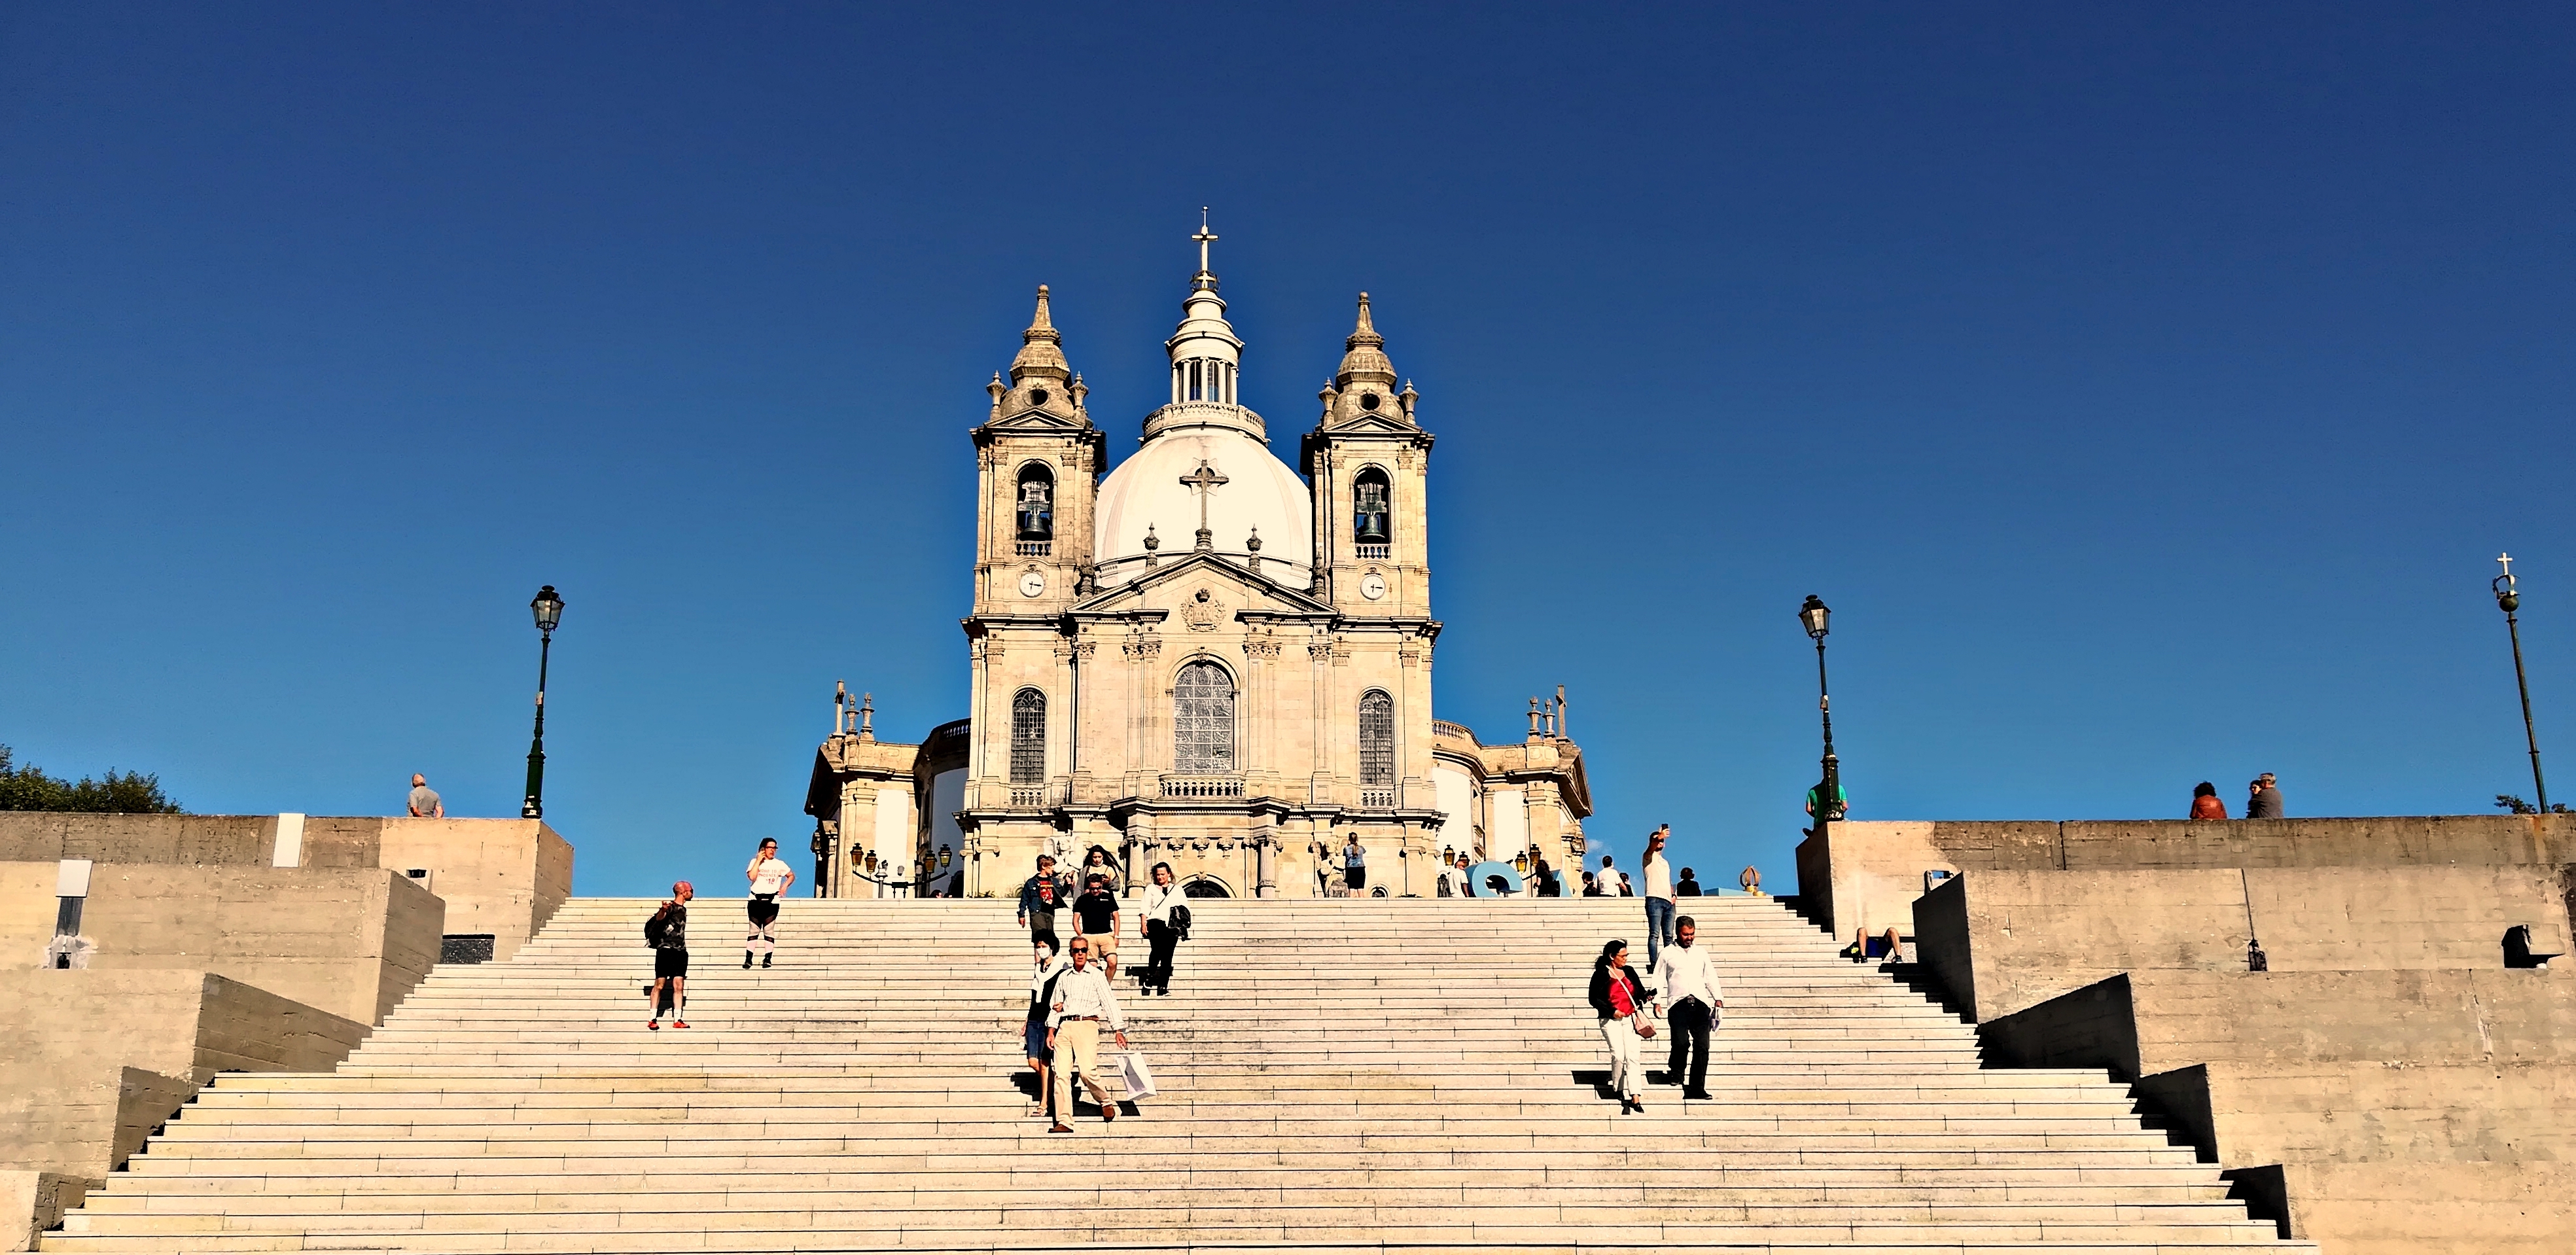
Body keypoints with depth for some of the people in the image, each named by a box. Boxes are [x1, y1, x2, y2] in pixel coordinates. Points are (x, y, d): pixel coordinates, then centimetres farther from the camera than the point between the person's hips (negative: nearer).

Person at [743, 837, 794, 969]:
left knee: (769, 930, -3)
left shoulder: (779, 864, 9)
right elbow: (752, 876, -10)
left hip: (772, 900, 0)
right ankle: (748, 959, 0)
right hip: (756, 899, 0)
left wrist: (785, 885, -1)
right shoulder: (755, 862, 7)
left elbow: (792, 876, 17)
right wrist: (759, 860, -9)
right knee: (754, 930, -1)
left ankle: (768, 959, -3)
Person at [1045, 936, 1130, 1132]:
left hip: (1087, 1025, -4)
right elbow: (1055, 1007, 20)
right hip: (1065, 1027, 4)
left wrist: (1119, 1030, -9)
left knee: (1087, 1071, -17)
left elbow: (1109, 1003, 0)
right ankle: (1064, 1122, -4)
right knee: (1061, 1073, -6)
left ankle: (1107, 1102, 10)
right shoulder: (1063, 978, 17)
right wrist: (1051, 1032, 10)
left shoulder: (1096, 976, 6)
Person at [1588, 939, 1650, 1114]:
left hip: (1630, 1019, 3)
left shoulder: (1629, 972, 12)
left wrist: (1645, 996, -4)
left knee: (1632, 1056, -8)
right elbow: (1594, 999, -3)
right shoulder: (1601, 975, -1)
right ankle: (1618, 1089, 9)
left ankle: (1635, 1096, -13)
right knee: (1618, 1055, -13)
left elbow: (1640, 991, 19)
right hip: (1611, 1020, -3)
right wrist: (1612, 1011, -12)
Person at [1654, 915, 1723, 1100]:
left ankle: (1697, 1088, -1)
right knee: (1681, 1042, -20)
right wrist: (1656, 1001, -2)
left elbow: (1711, 977, 21)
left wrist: (1717, 998, 8)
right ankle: (1675, 1072, 9)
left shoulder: (1701, 953, 20)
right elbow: (1659, 978, 9)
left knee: (1702, 1046, -6)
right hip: (1679, 1003, -3)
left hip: (1701, 1004, 3)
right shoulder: (1668, 953, 11)